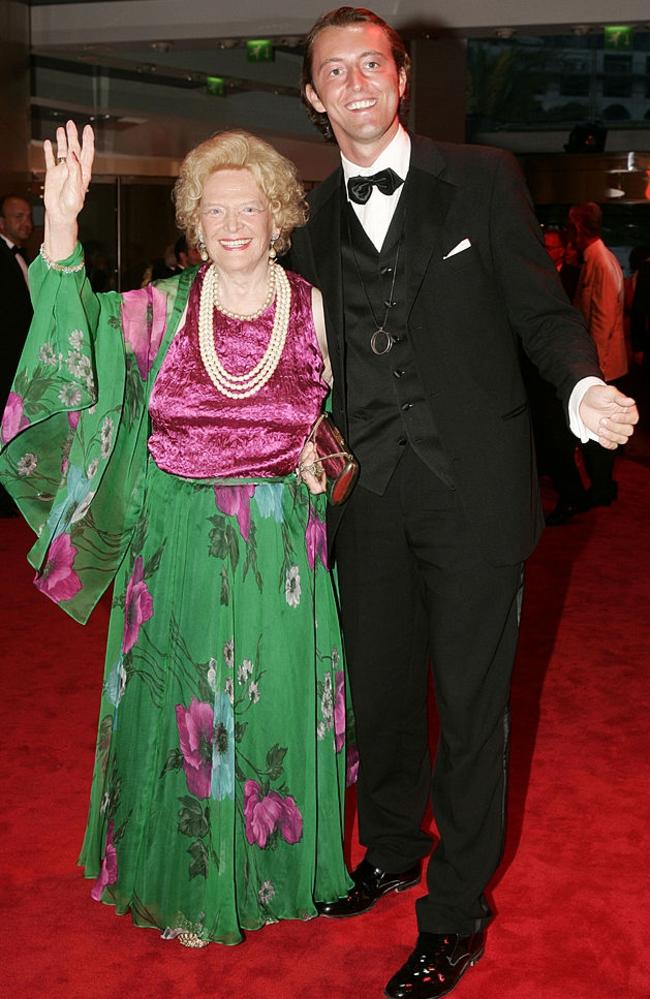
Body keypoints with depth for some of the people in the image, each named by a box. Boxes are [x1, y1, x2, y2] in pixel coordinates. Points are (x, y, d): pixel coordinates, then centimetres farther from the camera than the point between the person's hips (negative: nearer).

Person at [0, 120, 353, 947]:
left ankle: (277, 868, 36)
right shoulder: (163, 309, -3)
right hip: (178, 546, 0)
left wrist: (326, 458, -10)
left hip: (281, 547, 0)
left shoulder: (315, 311, -3)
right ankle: (186, 886, 33)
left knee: (275, 709, 12)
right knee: (179, 708, 11)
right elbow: (70, 345, -16)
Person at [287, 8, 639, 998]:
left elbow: (540, 309, -3)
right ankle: (391, 850, 43)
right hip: (369, 497, 4)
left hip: (474, 489, -3)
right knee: (378, 688, 17)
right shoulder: (313, 219, 9)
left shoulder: (482, 178, 0)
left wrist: (583, 387, -22)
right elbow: (314, 358, 14)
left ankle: (457, 912, 23)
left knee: (471, 702, 5)